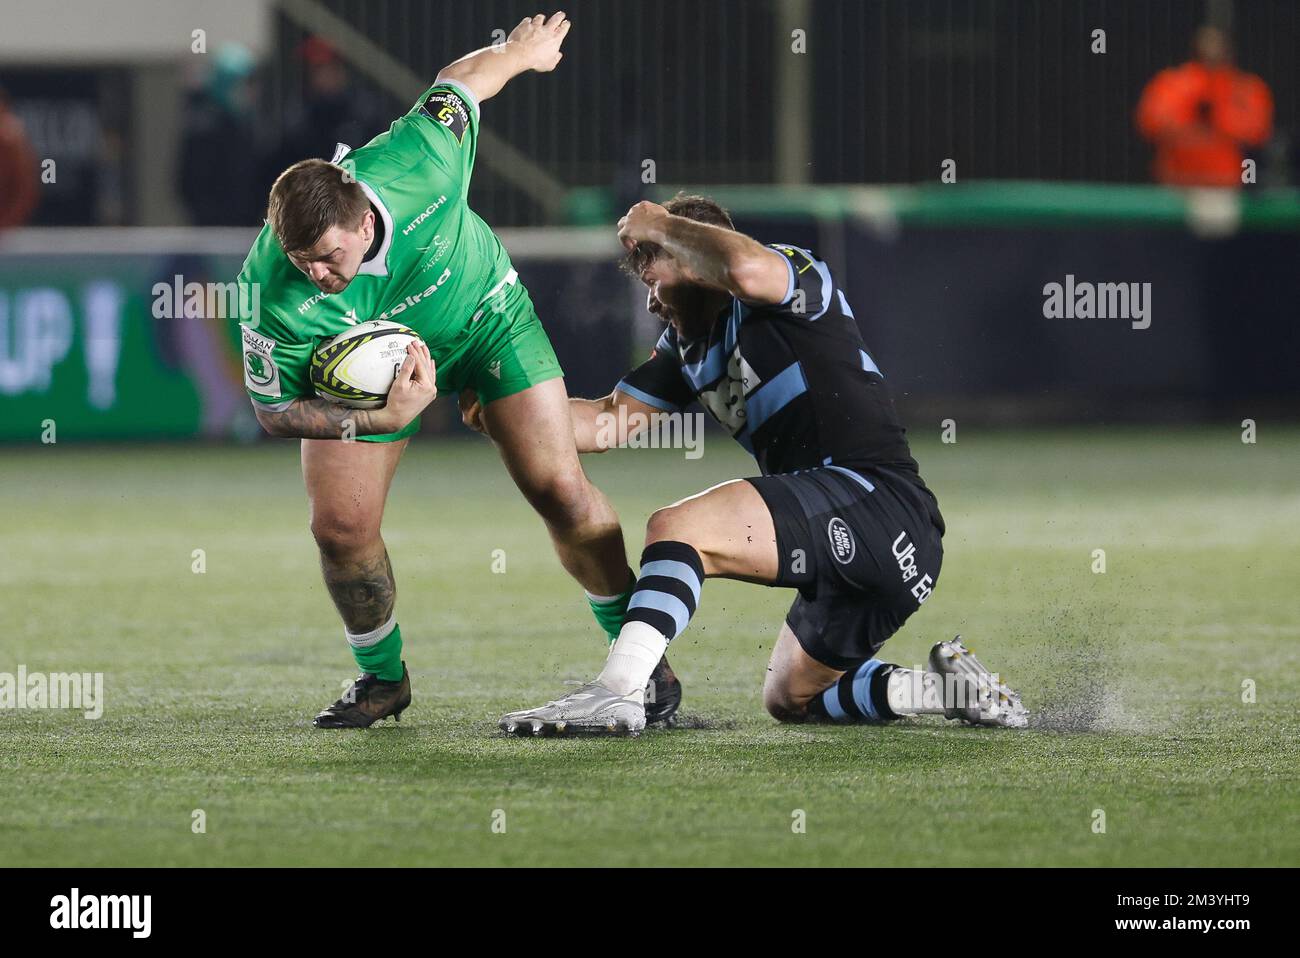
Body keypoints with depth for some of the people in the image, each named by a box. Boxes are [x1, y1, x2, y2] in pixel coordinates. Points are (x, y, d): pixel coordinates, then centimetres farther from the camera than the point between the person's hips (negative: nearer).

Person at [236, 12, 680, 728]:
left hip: (485, 315, 0)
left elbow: (462, 80, -16)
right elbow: (274, 410, -24)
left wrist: (522, 51, 6)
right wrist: (382, 419, -36)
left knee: (559, 490, -7)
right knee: (340, 528, -9)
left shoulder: (419, 169, -38)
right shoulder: (273, 289, -36)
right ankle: (382, 678, 20)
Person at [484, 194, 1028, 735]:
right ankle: (954, 689, 16)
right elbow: (610, 423, 21)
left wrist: (659, 226, -12)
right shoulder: (687, 345, 22)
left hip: (876, 498, -11)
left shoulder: (794, 276, -4)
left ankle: (616, 691, -35)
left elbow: (745, 268, -28)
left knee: (678, 527, -24)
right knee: (789, 699, 23)